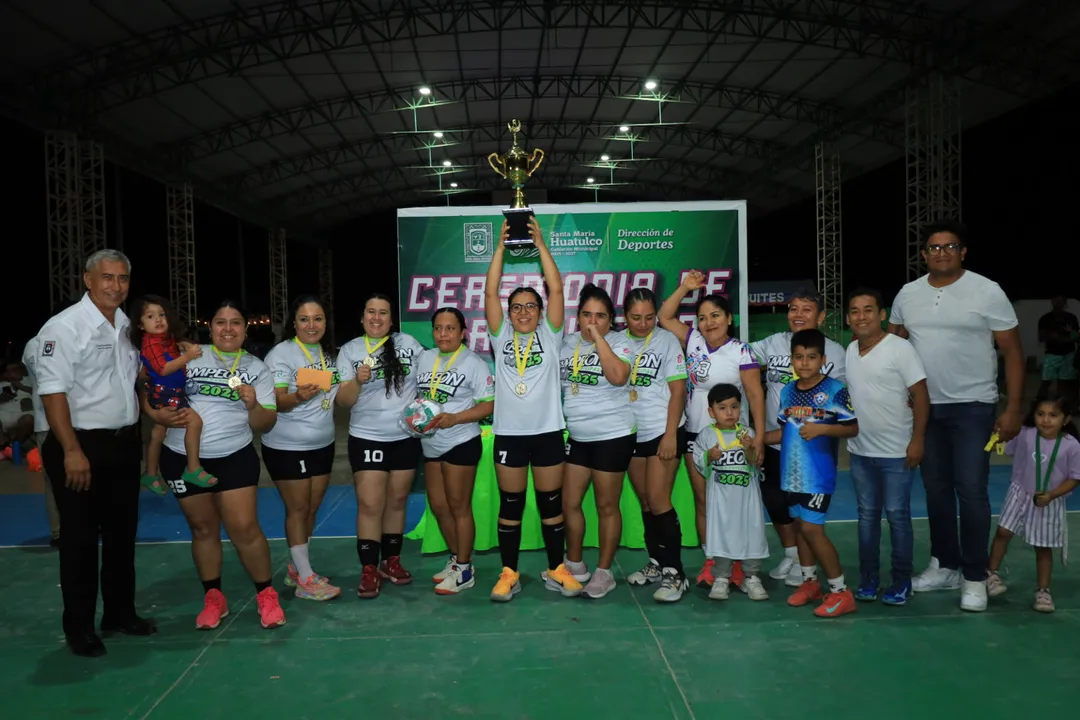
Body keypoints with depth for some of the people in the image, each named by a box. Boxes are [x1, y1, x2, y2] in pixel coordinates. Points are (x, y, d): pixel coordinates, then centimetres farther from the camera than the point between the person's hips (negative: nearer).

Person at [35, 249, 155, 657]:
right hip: (82, 446, -7)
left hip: (124, 444, 7)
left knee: (122, 534, 15)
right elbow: (52, 392, -18)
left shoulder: (126, 327, 9)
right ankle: (79, 628, 17)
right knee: (80, 540, 3)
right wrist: (72, 451, -23)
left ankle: (120, 614, 29)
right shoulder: (64, 327, -12)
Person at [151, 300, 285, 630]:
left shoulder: (258, 369, 3)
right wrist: (159, 414, -16)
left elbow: (266, 423, -1)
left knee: (244, 528, -5)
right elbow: (149, 389, 3)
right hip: (183, 458, 1)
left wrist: (253, 405, -21)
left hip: (235, 457, -1)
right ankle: (213, 598, 25)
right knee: (203, 529, 11)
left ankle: (266, 594, 11)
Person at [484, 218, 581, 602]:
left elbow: (556, 288, -4)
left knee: (551, 503, 8)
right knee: (510, 505, 8)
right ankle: (509, 573, 18)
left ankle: (556, 570, 21)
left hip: (547, 431, 0)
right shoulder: (501, 337, 6)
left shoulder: (549, 336, 4)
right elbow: (490, 292, -2)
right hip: (508, 433, 1)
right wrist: (501, 246, -4)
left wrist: (540, 245, -5)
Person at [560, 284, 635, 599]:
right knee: (569, 503, 9)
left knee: (607, 506, 4)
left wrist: (598, 337, -21)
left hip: (612, 437, -5)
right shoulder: (568, 344, 7)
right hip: (577, 437, 5)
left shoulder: (619, 342, -7)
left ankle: (604, 572, 17)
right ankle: (574, 565, 26)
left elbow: (617, 376, -25)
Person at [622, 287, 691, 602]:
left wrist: (670, 435, -13)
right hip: (631, 433, 4)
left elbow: (678, 391, -7)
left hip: (662, 432, -4)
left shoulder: (667, 340, -5)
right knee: (645, 503, 11)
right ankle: (656, 564, 24)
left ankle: (675, 574, 0)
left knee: (658, 501, -8)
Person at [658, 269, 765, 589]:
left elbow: (755, 395, -11)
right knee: (702, 501, 8)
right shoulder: (693, 341, 3)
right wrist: (685, 288, 0)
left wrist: (759, 437, -18)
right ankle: (710, 562, 19)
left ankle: (736, 564, 15)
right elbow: (664, 317, 10)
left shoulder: (741, 351, -9)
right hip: (695, 434, 4)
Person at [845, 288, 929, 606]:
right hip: (860, 451, 5)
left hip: (896, 451, -5)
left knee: (897, 515, 2)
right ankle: (868, 578, 22)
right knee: (867, 514, 12)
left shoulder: (900, 348, -11)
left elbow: (921, 395, -12)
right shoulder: (849, 351, 6)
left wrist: (917, 440, -16)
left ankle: (901, 581, 15)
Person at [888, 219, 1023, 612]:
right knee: (936, 489, 12)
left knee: (971, 491, -4)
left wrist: (1013, 409, -10)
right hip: (925, 407, 4)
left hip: (973, 407, -4)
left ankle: (974, 578, 10)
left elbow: (1013, 353, -6)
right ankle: (945, 566, 26)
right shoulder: (907, 294, 5)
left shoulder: (987, 292, -7)